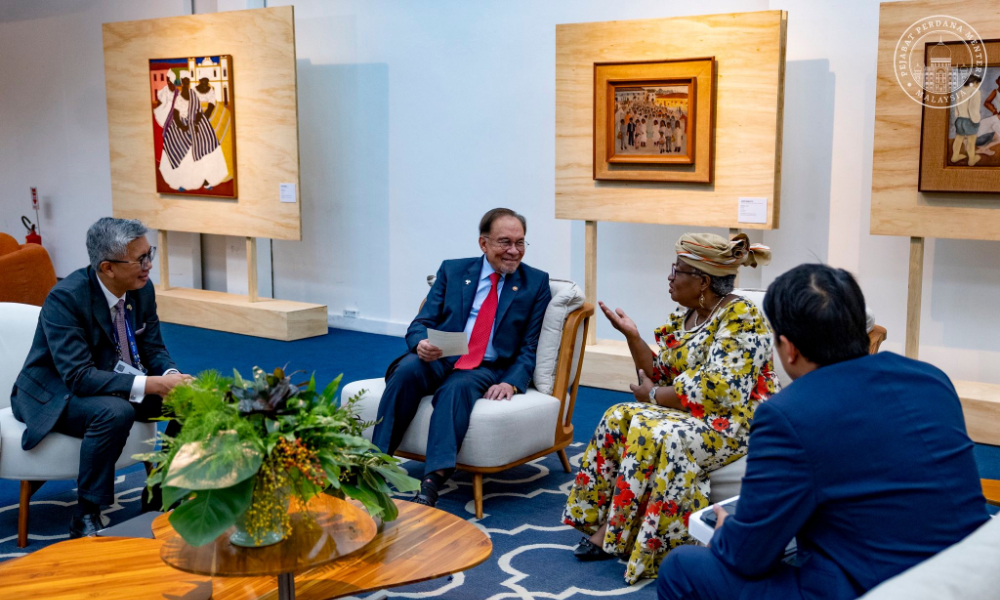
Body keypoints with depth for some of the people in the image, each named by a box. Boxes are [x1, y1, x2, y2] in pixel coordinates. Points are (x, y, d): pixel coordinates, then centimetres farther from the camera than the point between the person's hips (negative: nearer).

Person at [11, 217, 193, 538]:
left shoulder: (142, 289, -8)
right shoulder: (65, 298, -27)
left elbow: (153, 349, 1)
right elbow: (78, 377, -33)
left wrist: (171, 377, -23)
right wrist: (150, 385, -39)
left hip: (114, 383, 7)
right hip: (53, 395, -7)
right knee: (115, 412, -36)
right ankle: (86, 518, -21)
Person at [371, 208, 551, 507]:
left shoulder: (536, 283, 8)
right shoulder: (452, 270, 11)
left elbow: (529, 348, 6)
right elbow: (421, 323, 6)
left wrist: (511, 383, -15)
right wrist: (421, 343, -20)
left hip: (487, 369, -2)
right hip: (438, 358, 2)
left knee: (457, 387, -36)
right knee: (406, 370, -32)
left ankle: (431, 485, -47)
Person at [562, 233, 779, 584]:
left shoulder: (739, 317, -18)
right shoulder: (682, 316, 8)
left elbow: (717, 391, -25)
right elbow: (659, 378, 9)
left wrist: (653, 394, -14)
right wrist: (631, 334, -3)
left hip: (736, 422, -8)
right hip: (690, 415, 9)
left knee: (655, 435, -29)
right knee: (619, 419, -11)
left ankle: (615, 536, -17)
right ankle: (607, 527, -12)